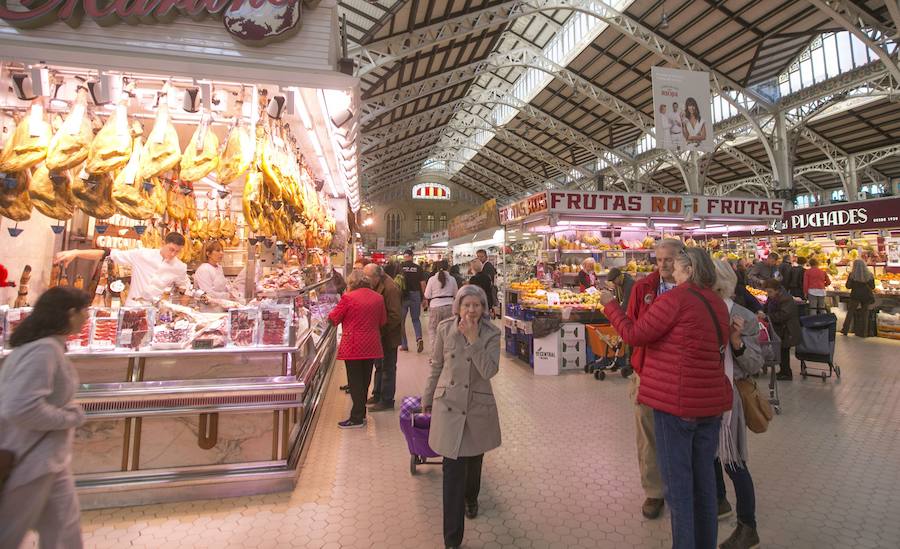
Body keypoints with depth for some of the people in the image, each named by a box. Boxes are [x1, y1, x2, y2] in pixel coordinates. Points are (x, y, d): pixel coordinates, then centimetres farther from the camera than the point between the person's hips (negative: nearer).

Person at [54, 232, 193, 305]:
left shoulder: (180, 267, 1)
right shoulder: (142, 255, -4)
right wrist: (76, 253, -19)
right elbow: (109, 254, -8)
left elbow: (186, 289, 13)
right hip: (133, 307, -1)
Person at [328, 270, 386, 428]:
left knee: (355, 382, 4)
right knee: (365, 380, 16)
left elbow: (333, 319, -4)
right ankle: (361, 413, 28)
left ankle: (357, 418, 11)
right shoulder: (378, 298, 2)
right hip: (372, 347, 5)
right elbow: (383, 321, 10)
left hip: (353, 347, -5)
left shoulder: (348, 298, -13)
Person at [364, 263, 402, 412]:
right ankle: (377, 395, 35)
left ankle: (387, 400, 17)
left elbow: (395, 316, -25)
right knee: (379, 366, 20)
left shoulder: (390, 288, -24)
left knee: (388, 367, 4)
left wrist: (380, 331, -23)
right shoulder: (377, 286, 4)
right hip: (380, 334, 9)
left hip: (389, 336, -9)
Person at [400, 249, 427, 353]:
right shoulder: (418, 268, 1)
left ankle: (404, 345, 14)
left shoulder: (400, 267, -2)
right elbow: (422, 284, -2)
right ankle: (419, 338, -8)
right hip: (415, 295, 1)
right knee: (416, 319, 15)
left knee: (401, 320, 11)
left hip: (403, 295, -1)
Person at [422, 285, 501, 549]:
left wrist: (473, 339, -27)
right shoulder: (445, 329, -7)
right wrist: (428, 399, 11)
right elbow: (436, 367, 3)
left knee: (474, 459, 22)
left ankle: (471, 498, 55)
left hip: (478, 407, 1)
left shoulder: (491, 334, -10)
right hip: (449, 405, 0)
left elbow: (489, 371, -22)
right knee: (453, 469, 0)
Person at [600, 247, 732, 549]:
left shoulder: (677, 298, -15)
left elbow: (633, 334, -13)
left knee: (678, 479, 5)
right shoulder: (718, 303, 9)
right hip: (711, 401, 8)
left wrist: (610, 304, -1)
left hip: (676, 401, -8)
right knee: (704, 476, 19)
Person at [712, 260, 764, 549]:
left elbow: (755, 365, -11)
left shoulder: (745, 318, -12)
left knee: (733, 461, 3)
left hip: (727, 395, -5)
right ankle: (720, 500, 44)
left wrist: (737, 342, -26)